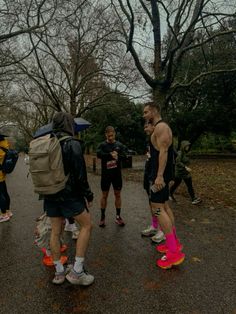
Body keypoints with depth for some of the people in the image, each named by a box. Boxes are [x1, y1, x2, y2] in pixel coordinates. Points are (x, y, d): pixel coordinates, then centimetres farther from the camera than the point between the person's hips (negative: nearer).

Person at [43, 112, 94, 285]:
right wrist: (88, 195, -6)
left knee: (55, 231, 15)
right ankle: (76, 272, 7)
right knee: (87, 225, 8)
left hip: (50, 195, 7)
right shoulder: (72, 144, -13)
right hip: (69, 194, -6)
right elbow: (80, 174, -16)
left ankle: (59, 272, 28)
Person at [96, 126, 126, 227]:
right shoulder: (102, 145, -1)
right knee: (104, 195, 7)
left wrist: (116, 156, -25)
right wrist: (111, 155, -24)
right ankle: (102, 217, 20)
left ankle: (118, 216, 20)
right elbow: (99, 154, -20)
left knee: (117, 194, 8)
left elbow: (123, 156, -8)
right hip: (105, 174, -1)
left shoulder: (119, 145, 4)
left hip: (117, 173, 2)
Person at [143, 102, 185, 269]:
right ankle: (174, 242, 24)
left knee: (157, 207, -11)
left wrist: (159, 175, -29)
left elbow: (164, 151, -23)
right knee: (164, 206, 14)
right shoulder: (158, 128, 18)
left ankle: (174, 252, -7)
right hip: (161, 172, 11)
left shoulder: (161, 127, -13)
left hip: (161, 173, -11)